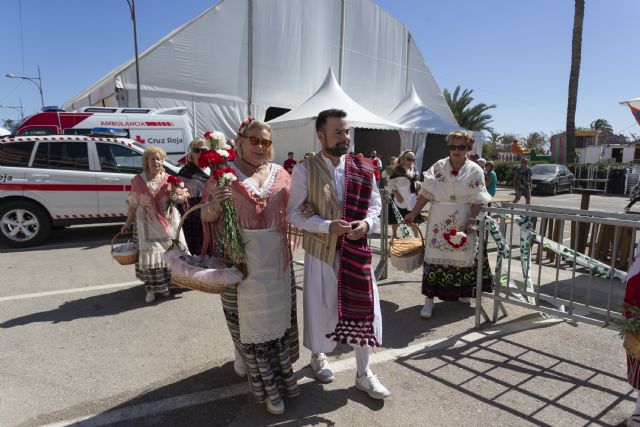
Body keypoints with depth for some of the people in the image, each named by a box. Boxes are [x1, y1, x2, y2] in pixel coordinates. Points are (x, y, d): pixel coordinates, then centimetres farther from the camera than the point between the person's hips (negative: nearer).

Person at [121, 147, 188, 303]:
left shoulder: (169, 179, 3)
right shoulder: (138, 180, 2)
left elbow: (183, 196, 10)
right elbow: (133, 204, 5)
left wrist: (178, 197, -13)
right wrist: (128, 223, 5)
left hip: (169, 221, 2)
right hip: (147, 223, -2)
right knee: (150, 254, -5)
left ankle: (164, 284, 23)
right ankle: (152, 288, 7)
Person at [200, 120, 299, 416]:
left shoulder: (280, 174, 7)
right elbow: (206, 216, -1)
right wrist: (215, 204, -23)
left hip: (277, 258, 3)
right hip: (241, 259, -3)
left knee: (280, 314, 13)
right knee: (250, 319, 5)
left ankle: (283, 371, 33)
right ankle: (268, 385, 21)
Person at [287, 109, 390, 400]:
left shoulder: (362, 169, 0)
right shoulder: (304, 170, -9)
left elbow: (376, 203, 7)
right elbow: (293, 213, -10)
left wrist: (367, 222, -14)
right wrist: (327, 226, -22)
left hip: (356, 250, 3)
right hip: (320, 251, -2)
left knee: (363, 307, 7)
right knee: (321, 307, 12)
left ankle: (363, 373, 26)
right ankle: (318, 356, 42)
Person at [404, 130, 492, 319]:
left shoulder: (475, 171, -2)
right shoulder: (438, 167, -1)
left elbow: (478, 200, -5)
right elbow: (426, 193, 0)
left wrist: (472, 220, -16)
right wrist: (413, 213, -4)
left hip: (463, 222, 0)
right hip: (439, 220, 0)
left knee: (462, 256, 11)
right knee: (434, 257, -1)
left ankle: (462, 292, 34)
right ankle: (429, 299, 6)